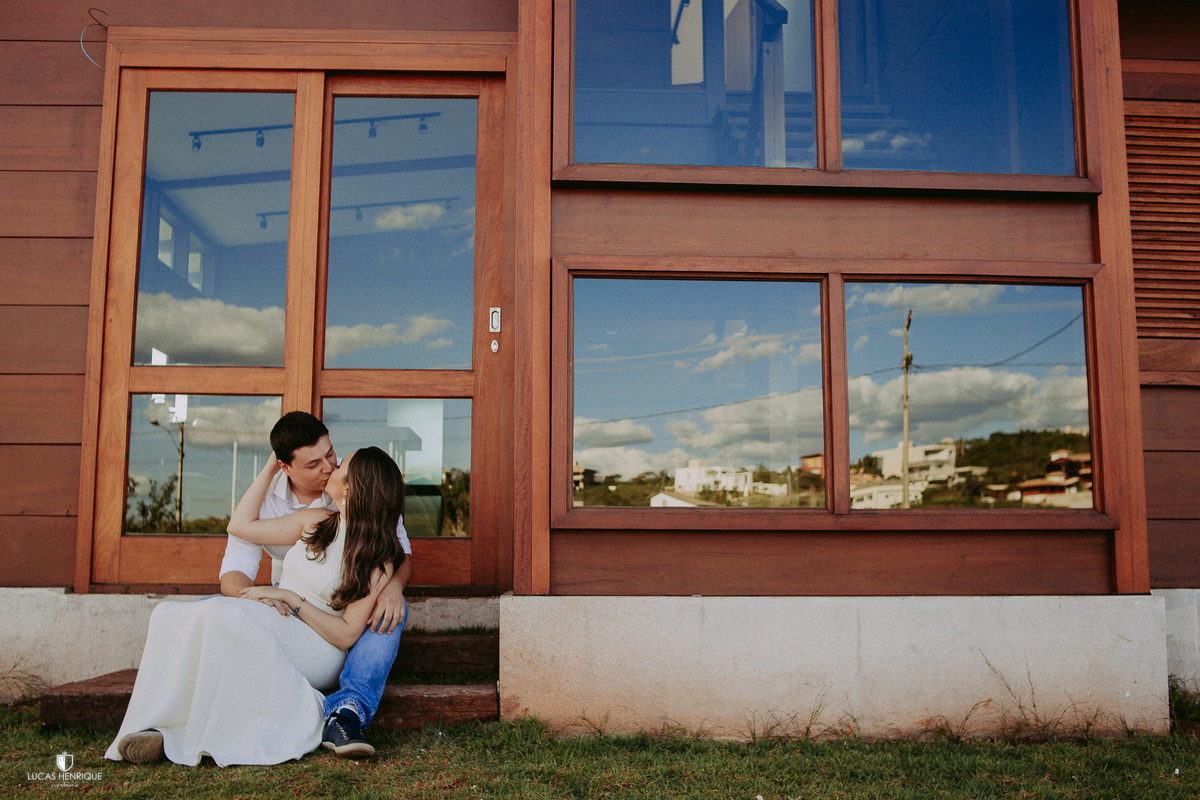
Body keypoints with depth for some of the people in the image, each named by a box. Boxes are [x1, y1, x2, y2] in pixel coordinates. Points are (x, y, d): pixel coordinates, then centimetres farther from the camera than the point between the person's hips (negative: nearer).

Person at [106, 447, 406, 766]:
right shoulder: (316, 522, 11)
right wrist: (271, 467, 17)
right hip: (269, 626, 7)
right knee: (168, 614, -17)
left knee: (220, 614, -31)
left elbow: (347, 635, -12)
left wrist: (291, 599, -15)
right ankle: (157, 727, -30)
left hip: (317, 652, -7)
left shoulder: (378, 559, -8)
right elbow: (242, 524, 19)